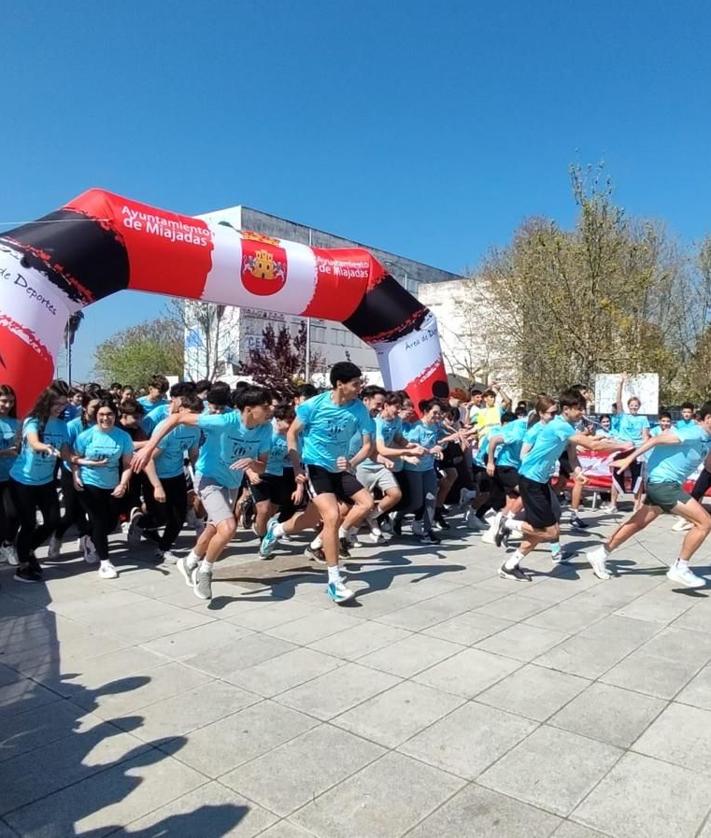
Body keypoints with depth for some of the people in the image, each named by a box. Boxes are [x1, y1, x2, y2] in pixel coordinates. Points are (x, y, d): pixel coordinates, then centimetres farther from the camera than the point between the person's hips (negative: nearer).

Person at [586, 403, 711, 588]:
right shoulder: (694, 434, -18)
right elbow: (656, 440, -21)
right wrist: (629, 459, -25)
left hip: (662, 483, 10)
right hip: (664, 482, -10)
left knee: (637, 524, 14)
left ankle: (600, 554, 22)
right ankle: (679, 569, -2)